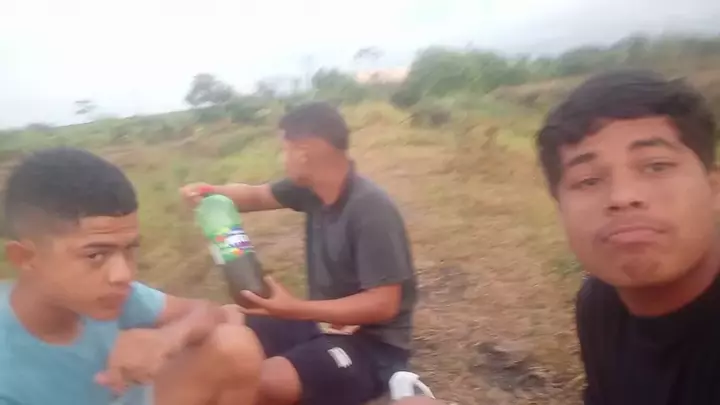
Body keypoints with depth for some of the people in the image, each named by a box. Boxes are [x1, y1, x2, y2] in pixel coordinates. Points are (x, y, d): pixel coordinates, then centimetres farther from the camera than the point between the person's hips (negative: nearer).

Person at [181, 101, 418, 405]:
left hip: (373, 345, -8)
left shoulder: (371, 210, -26)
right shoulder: (312, 188, -2)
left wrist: (295, 309, -29)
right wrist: (210, 192, -7)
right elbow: (258, 196, 14)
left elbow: (383, 304, -27)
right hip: (324, 323, 8)